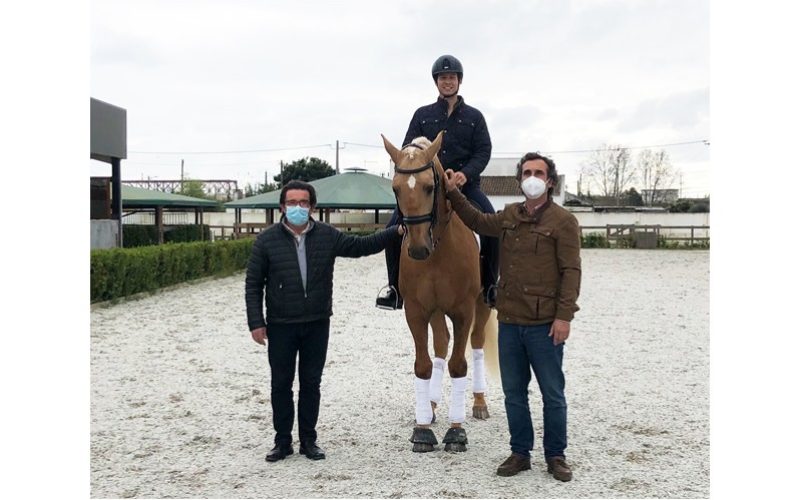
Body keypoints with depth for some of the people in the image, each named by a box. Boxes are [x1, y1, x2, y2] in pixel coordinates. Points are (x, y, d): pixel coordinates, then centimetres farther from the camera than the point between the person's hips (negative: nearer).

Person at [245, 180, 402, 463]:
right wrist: (256, 323, -8)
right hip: (280, 326, -1)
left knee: (311, 383, 10)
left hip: (317, 324, 2)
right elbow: (253, 285, -2)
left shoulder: (328, 236, 1)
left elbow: (362, 246, 9)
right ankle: (282, 441, 20)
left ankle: (309, 440, 22)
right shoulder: (267, 240, -4)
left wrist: (397, 232, 0)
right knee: (281, 384, 7)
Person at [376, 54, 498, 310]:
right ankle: (395, 285, -3)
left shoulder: (474, 116, 10)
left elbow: (483, 151, 2)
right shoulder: (422, 115, 12)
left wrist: (466, 174, -17)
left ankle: (489, 286, -6)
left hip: (465, 183, -1)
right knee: (394, 226, -18)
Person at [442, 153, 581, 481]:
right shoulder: (509, 216, 11)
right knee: (513, 392, 12)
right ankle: (520, 453, 25)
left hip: (544, 324, -6)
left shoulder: (563, 221, -7)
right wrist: (453, 194, 19)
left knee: (552, 394, 6)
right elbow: (477, 222, 28)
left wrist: (564, 316, -18)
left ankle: (555, 456, 20)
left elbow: (571, 272, -11)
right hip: (509, 321, 6)